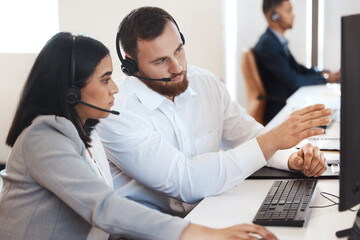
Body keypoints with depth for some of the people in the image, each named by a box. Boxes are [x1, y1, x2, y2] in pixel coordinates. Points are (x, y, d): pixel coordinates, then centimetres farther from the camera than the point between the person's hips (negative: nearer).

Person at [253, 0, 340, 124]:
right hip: (277, 109, -9)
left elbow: (297, 68, 18)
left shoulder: (277, 41, 13)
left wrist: (328, 74, 4)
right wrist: (325, 78, -8)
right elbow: (293, 81, -19)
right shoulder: (267, 44, -18)